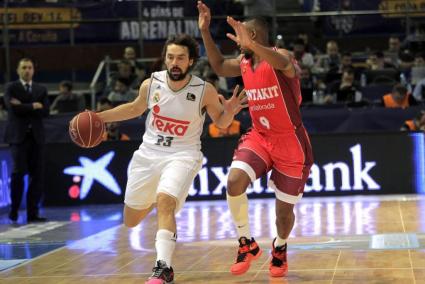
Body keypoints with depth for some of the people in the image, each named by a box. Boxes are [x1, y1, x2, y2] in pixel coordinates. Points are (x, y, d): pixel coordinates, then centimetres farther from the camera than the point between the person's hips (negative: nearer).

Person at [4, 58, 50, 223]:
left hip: (36, 136, 4)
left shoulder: (41, 90, 15)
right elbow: (13, 108, -12)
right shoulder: (11, 88, 5)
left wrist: (24, 107, -7)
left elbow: (45, 111, 0)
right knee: (19, 173, -11)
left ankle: (32, 213, 4)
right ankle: (14, 210, 3)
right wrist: (33, 106, -6)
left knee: (37, 176, -1)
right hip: (18, 136, -4)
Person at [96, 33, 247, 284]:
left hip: (182, 156, -4)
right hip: (148, 154, 4)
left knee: (165, 202, -32)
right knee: (131, 220, 12)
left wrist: (229, 112, -22)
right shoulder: (151, 84, -7)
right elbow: (135, 108, 14)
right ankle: (153, 200, 48)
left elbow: (221, 122, 1)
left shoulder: (205, 91, -15)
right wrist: (99, 117, 9)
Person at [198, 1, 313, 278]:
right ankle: (248, 244, -6)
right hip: (260, 137, 5)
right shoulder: (244, 63, 3)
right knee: (234, 180, -22)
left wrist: (250, 45, -59)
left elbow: (286, 66, -44)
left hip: (291, 143, -5)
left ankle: (280, 247, 38)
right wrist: (205, 31, 11)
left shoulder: (280, 55, -19)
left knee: (285, 209, 6)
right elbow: (219, 66, 22)